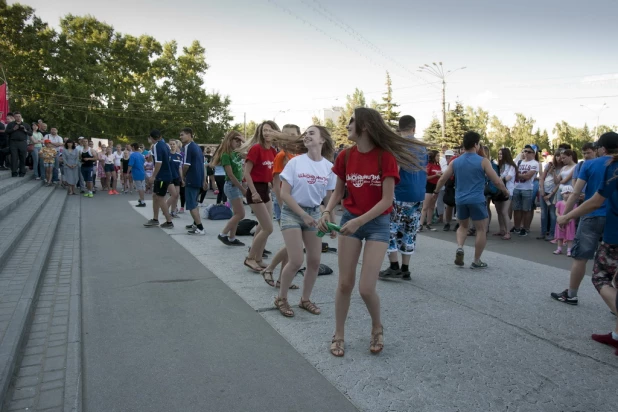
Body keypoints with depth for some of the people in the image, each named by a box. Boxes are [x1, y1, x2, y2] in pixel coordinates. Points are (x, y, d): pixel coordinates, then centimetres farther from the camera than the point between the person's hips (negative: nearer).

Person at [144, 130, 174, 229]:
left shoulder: (156, 146, -15)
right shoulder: (164, 145, 11)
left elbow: (159, 162, -24)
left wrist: (153, 176, -20)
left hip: (162, 177, -9)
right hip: (164, 175, 9)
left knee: (160, 199, -2)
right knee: (155, 196, 16)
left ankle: (169, 222, 3)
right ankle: (155, 219, 23)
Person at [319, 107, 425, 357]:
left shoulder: (385, 157, -15)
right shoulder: (345, 156, -2)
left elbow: (387, 199, -17)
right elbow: (338, 191, 8)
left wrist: (359, 221, -25)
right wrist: (328, 211, -11)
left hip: (378, 223, -4)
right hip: (350, 220, 4)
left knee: (366, 288, -7)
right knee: (345, 283, 6)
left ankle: (377, 328, 25)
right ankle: (338, 335, 25)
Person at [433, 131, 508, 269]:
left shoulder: (455, 162, 5)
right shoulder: (483, 161, -6)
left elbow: (442, 179, 10)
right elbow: (497, 181, -5)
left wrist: (436, 192, 27)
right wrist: (505, 191, 14)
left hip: (460, 200, 4)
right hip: (477, 200, -4)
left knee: (463, 226, 23)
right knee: (482, 229, 8)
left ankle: (459, 248, -3)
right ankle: (476, 261, 11)